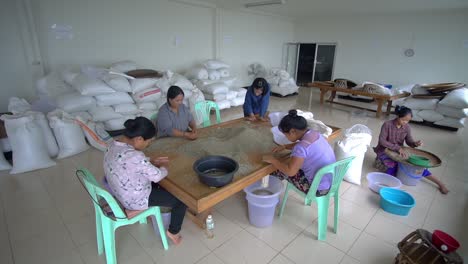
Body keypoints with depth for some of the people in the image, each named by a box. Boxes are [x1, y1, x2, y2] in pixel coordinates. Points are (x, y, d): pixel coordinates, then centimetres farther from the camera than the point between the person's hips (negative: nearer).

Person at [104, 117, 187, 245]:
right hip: (135, 199, -8)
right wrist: (163, 167, -3)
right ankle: (173, 232, 21)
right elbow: (157, 176, -23)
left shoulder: (113, 145, -7)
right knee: (181, 199, 3)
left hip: (120, 193, 9)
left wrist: (150, 161, 2)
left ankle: (134, 208, 29)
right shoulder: (134, 156, -35)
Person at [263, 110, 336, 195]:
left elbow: (290, 171, -28)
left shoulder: (302, 147, -28)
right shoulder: (314, 133, -1)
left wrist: (273, 160, -15)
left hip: (319, 189, -9)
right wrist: (284, 146, 13)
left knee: (281, 171, 4)